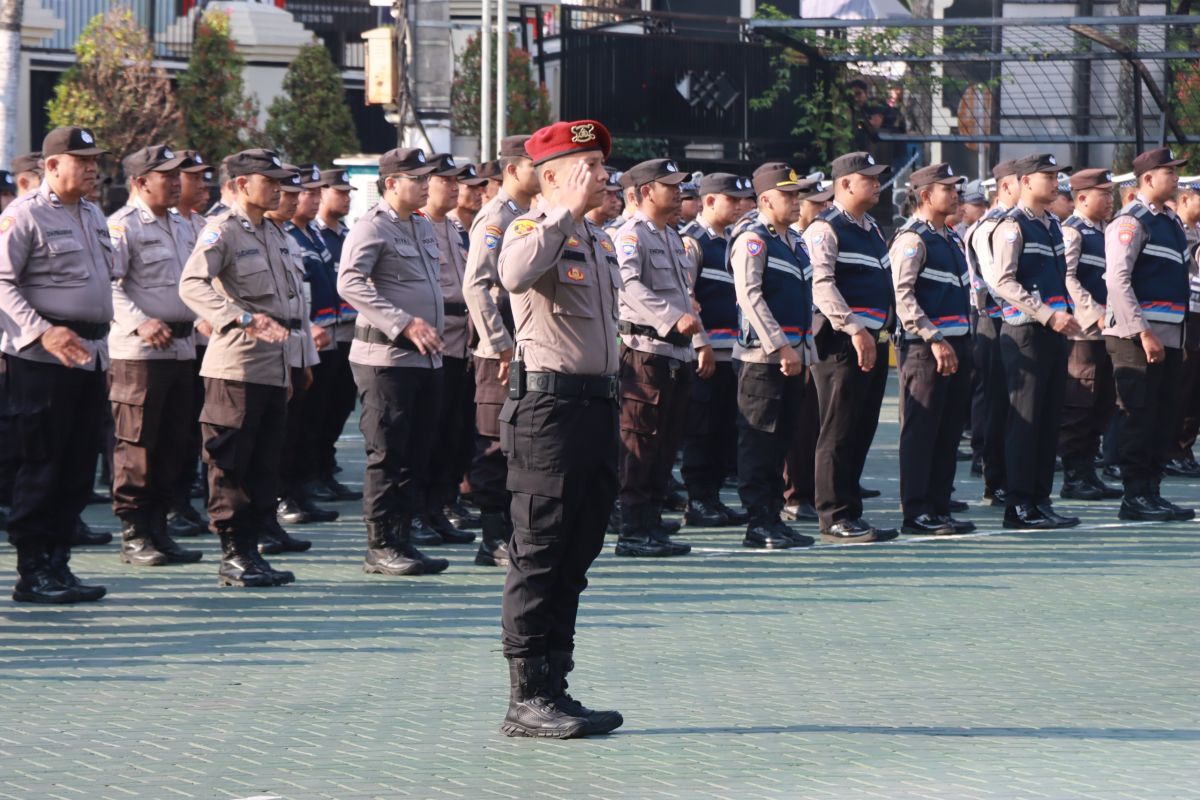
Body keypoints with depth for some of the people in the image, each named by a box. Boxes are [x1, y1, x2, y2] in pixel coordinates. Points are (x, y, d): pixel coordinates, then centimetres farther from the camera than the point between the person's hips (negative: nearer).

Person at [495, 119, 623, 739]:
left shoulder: (598, 240, 19)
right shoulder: (531, 228, -8)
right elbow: (516, 274, -32)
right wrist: (569, 211, -23)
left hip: (598, 403, 9)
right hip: (550, 402, -9)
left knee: (574, 559, 11)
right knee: (539, 556, -6)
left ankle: (554, 689, 17)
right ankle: (526, 699, -2)